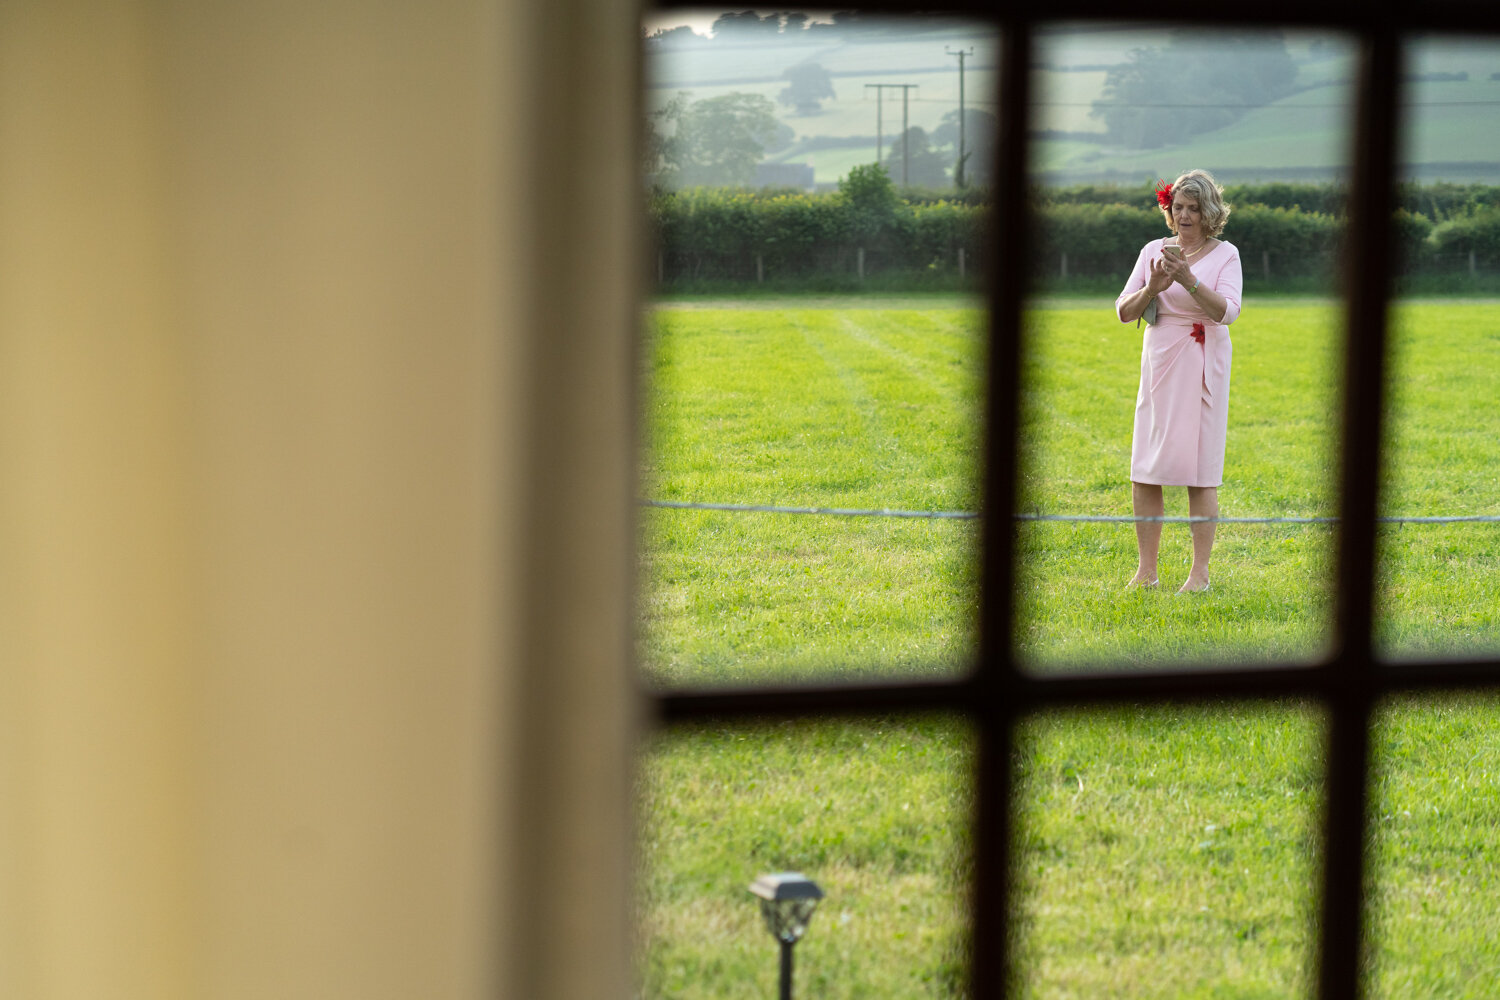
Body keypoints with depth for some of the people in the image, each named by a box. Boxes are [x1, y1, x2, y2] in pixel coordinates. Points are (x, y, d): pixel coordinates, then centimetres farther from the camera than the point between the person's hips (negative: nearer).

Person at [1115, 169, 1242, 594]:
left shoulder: (1225, 254, -1)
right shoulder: (1153, 250, 9)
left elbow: (1227, 312, -13)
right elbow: (1124, 312, 6)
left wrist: (1189, 280, -25)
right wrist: (1152, 288, -14)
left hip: (1201, 368, -4)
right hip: (1158, 365, 4)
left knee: (1199, 470, -4)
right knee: (1144, 472, 1)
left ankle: (1200, 571, 3)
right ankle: (1146, 570, 10)